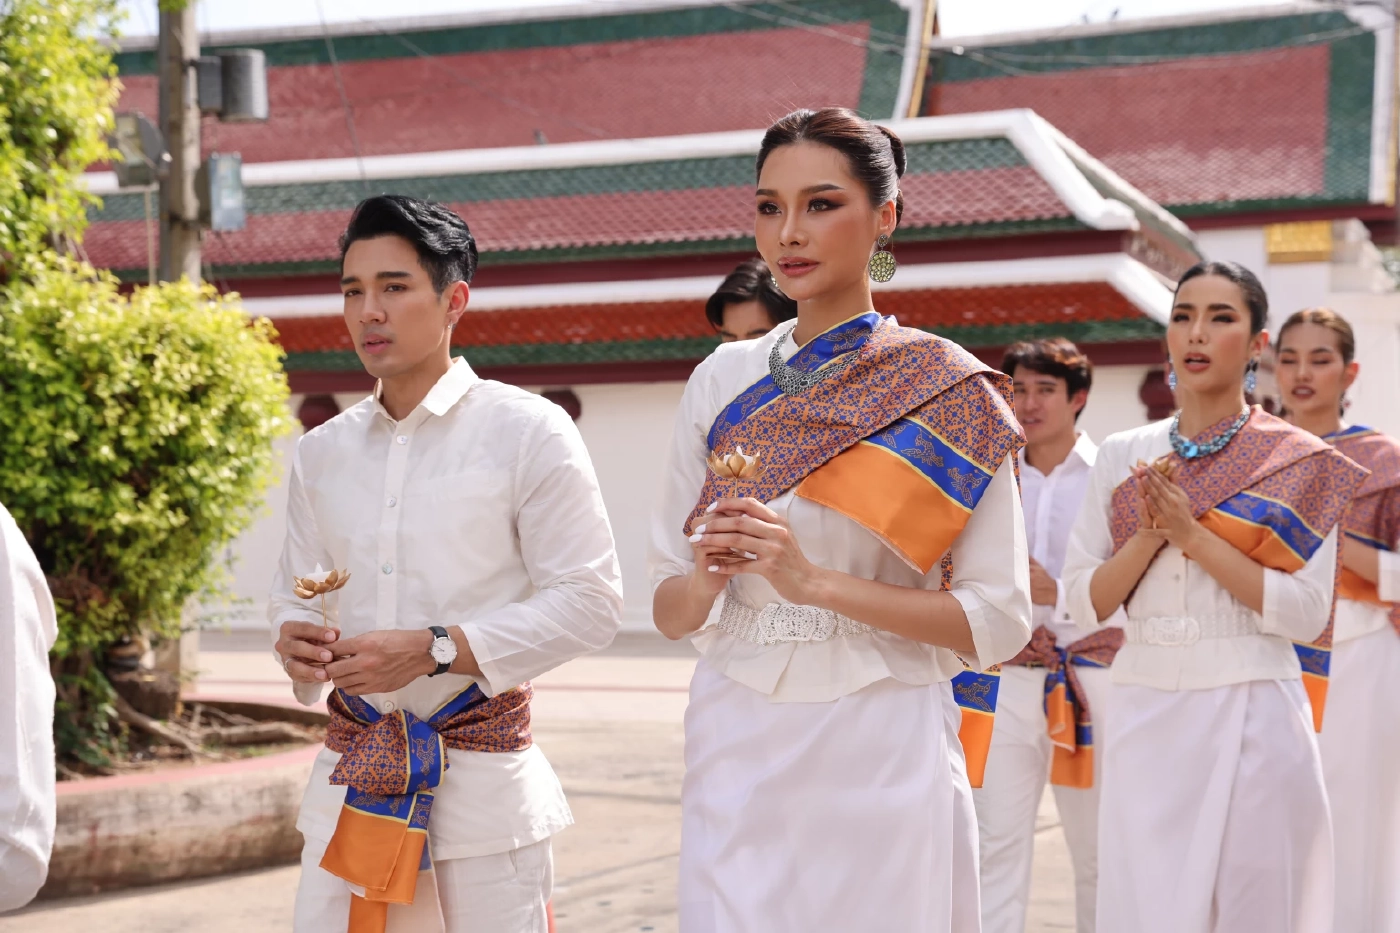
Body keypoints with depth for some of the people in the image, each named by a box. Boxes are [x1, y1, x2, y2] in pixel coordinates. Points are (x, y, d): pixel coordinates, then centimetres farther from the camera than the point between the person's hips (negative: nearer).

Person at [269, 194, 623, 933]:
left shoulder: (526, 432, -4)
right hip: (351, 779, 4)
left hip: (483, 785, -4)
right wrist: (294, 638, -6)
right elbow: (293, 590, 18)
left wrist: (436, 650, -17)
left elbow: (588, 601, -9)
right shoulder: (321, 453, 12)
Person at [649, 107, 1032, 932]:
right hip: (739, 743, 3)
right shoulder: (723, 382, 7)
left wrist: (817, 580, -17)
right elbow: (669, 610, 9)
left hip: (883, 748, -2)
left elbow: (999, 620, -8)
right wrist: (707, 575, -13)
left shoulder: (950, 394, -3)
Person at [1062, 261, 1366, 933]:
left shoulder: (1299, 463, 0)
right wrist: (1149, 533, -11)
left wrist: (1193, 535, -14)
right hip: (1143, 712, 3)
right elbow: (1083, 601, 5)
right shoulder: (1123, 457, 8)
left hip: (1249, 715, -2)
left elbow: (1306, 612, -10)